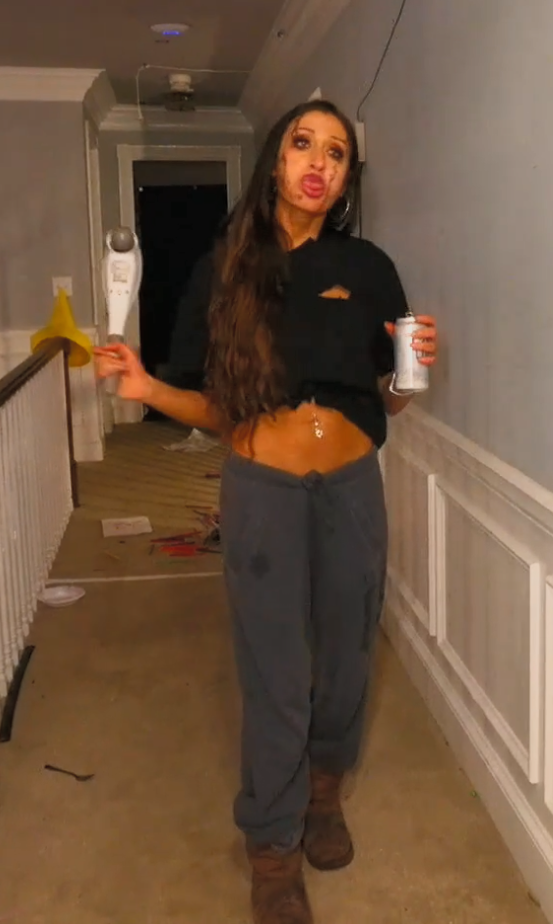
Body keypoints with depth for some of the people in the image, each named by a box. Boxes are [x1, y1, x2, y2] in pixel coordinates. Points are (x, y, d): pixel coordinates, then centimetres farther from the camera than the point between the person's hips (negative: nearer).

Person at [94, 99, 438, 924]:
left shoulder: (367, 268, 0)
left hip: (352, 487, 2)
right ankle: (272, 845, 28)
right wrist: (149, 389, -16)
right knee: (275, 673, 6)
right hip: (262, 490, -2)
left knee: (345, 655, 16)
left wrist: (413, 368, -14)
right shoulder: (225, 269, -2)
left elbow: (387, 402, 7)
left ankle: (325, 789, 45)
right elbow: (221, 410, 1)